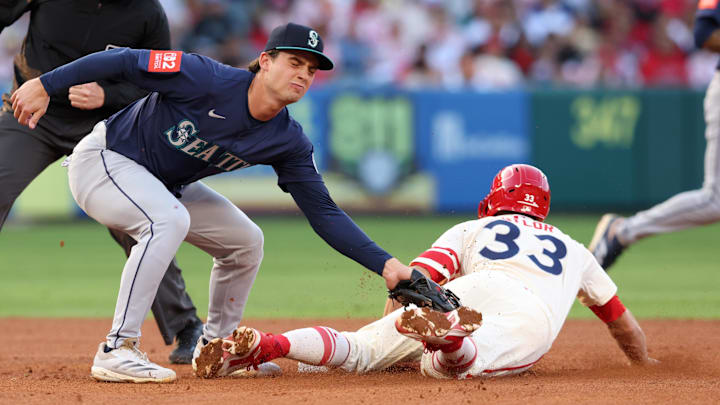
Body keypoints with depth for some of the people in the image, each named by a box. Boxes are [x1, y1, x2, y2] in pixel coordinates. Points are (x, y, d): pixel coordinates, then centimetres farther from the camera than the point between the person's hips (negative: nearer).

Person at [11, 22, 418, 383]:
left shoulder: (289, 141, -9)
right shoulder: (208, 80, -29)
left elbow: (324, 213, -8)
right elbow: (124, 61, -25)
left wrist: (386, 264, -18)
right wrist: (45, 85, -28)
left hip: (164, 185, 8)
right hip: (103, 159, -8)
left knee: (245, 240, 6)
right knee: (169, 219, -34)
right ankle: (117, 352, -31)